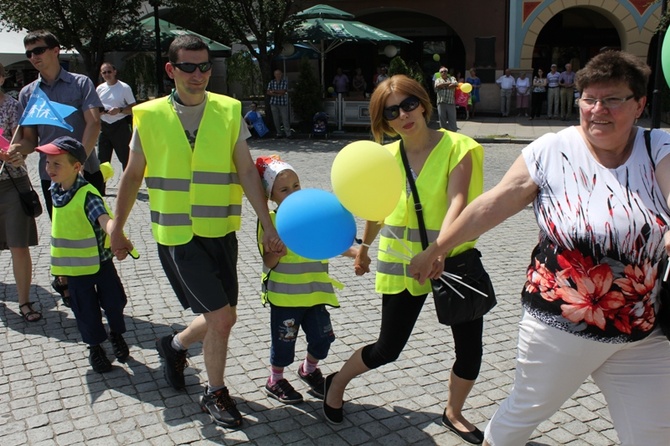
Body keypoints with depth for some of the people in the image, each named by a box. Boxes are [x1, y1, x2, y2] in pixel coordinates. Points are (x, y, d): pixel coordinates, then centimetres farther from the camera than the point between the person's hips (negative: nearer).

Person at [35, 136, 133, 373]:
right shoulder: (55, 191, -2)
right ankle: (95, 346, 32)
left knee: (113, 301, 11)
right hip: (74, 265, 5)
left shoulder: (87, 194, -24)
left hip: (100, 260, -5)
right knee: (86, 309, 13)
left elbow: (105, 219, -41)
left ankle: (116, 333, 38)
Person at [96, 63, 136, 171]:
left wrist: (120, 110, -20)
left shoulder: (124, 87, -2)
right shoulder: (100, 88, 11)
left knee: (125, 157, -1)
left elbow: (133, 108, -4)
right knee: (102, 158, 7)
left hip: (120, 126, -5)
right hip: (104, 126, 5)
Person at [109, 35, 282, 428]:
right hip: (176, 235, -3)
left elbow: (247, 171, -3)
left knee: (221, 318, 12)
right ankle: (215, 394, 18)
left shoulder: (229, 111, 0)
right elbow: (132, 176, 6)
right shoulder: (149, 116, -3)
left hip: (221, 233, 3)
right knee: (221, 316, -7)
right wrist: (117, 229, 11)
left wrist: (269, 225, -8)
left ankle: (175, 345, 43)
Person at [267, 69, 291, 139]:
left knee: (285, 118, -7)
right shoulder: (271, 82, 8)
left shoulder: (285, 82, 2)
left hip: (283, 103, -2)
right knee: (276, 119, 3)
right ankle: (278, 133, 10)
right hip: (273, 103, 3)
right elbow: (268, 93, 1)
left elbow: (283, 91, -11)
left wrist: (273, 91, -6)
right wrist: (277, 94, -12)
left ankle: (288, 134, -6)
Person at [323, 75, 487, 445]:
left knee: (471, 350, 4)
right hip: (402, 264, 1)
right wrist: (363, 249, 26)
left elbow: (457, 202, -25)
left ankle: (453, 413, 33)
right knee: (388, 348, 8)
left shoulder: (457, 147, -11)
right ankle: (337, 383, 37)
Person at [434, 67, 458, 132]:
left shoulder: (452, 78, 17)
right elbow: (438, 85, -6)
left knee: (452, 119, -4)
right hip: (441, 103, 1)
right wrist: (449, 83, 0)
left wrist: (443, 86, -2)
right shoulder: (438, 80, 18)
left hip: (451, 103, -1)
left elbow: (456, 85, -4)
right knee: (442, 119, 2)